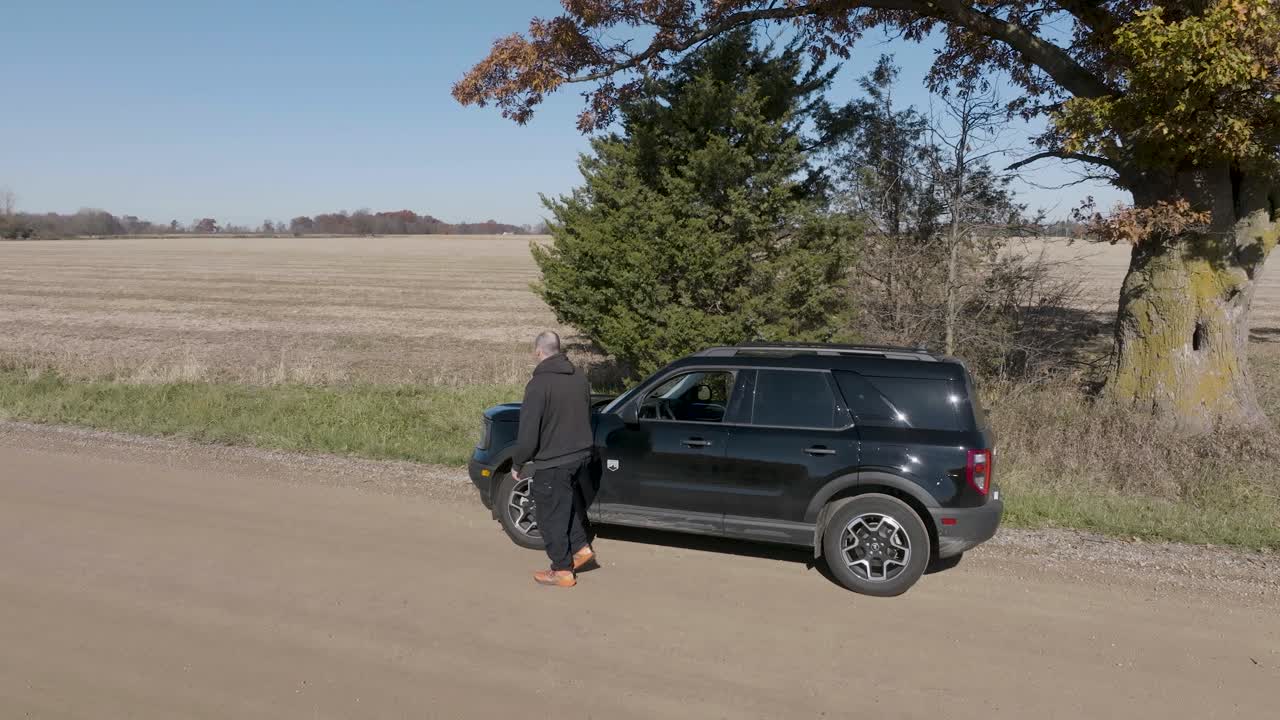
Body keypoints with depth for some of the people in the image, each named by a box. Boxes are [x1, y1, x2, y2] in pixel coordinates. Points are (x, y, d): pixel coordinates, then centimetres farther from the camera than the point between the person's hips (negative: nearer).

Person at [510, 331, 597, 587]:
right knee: (570, 502, 28)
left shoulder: (539, 384, -19)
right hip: (581, 456, 7)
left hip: (552, 463, -7)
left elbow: (528, 433, -18)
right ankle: (581, 547, 27)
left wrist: (517, 463, -5)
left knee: (551, 516, 7)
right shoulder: (580, 377, 4)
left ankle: (563, 571, 14)